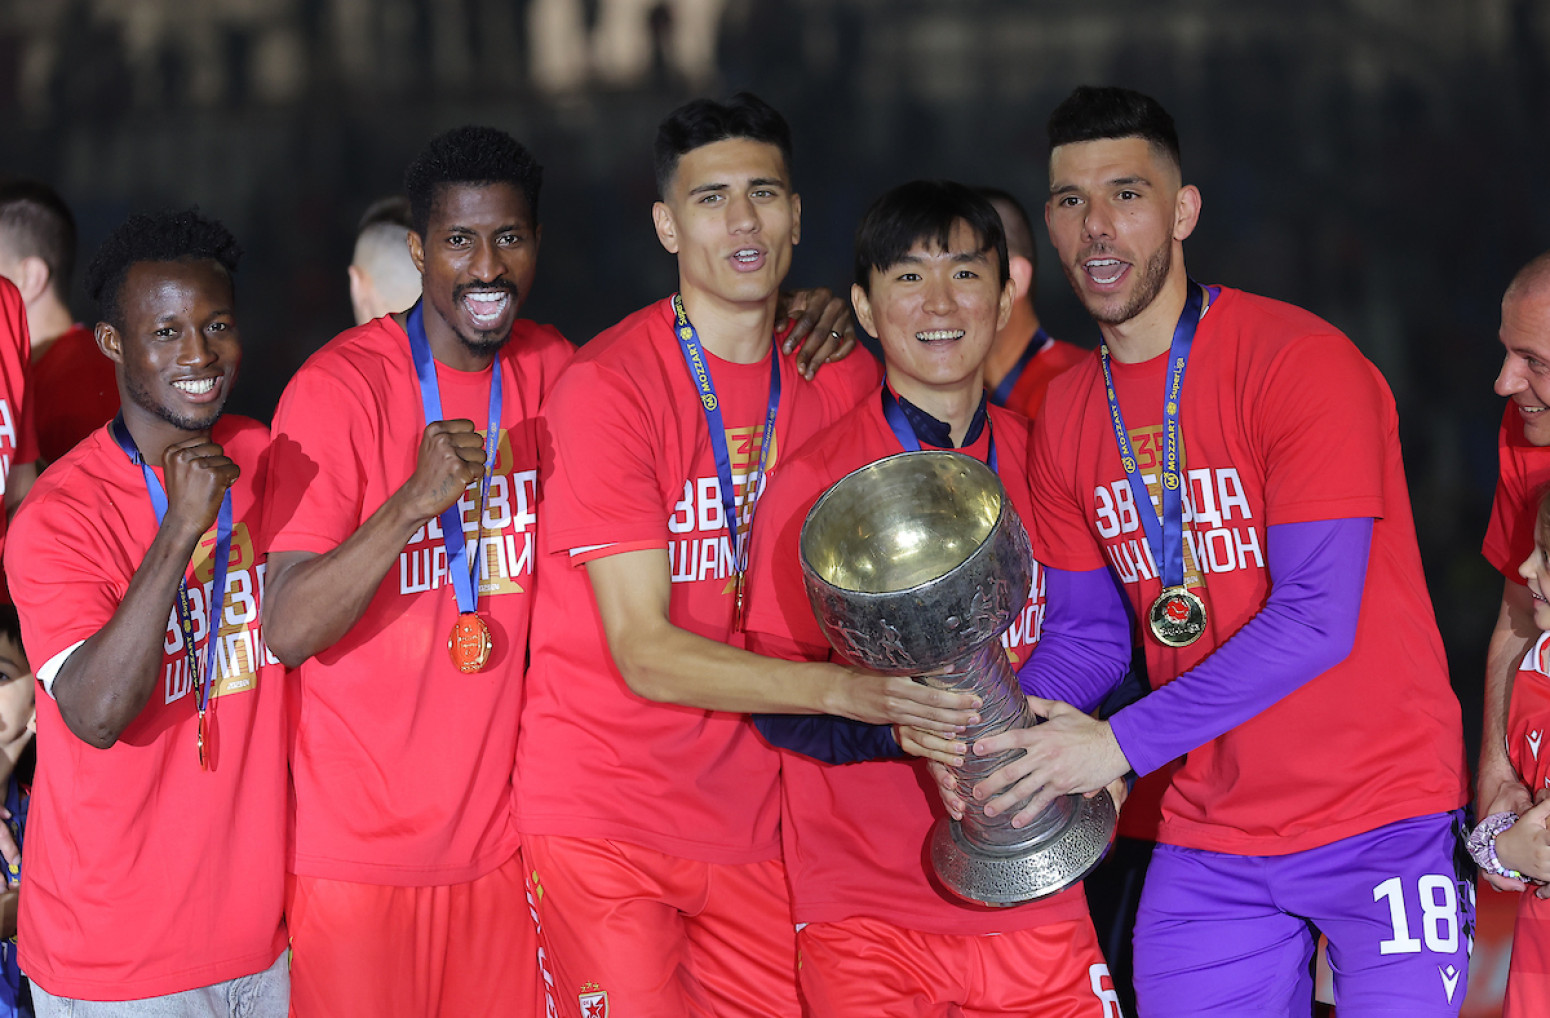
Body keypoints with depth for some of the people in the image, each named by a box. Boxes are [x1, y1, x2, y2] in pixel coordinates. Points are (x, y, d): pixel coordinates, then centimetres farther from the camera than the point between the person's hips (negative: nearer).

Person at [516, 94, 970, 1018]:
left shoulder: (840, 379, 4)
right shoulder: (608, 387, -13)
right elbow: (644, 654, -18)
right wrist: (845, 690, -28)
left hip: (755, 820, 5)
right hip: (606, 824, -5)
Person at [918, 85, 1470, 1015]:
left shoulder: (1301, 363, -16)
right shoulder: (1067, 417, 5)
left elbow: (1316, 617, -21)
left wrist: (1121, 744, -23)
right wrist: (993, 732, -8)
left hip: (1380, 820, -5)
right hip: (1208, 837, 5)